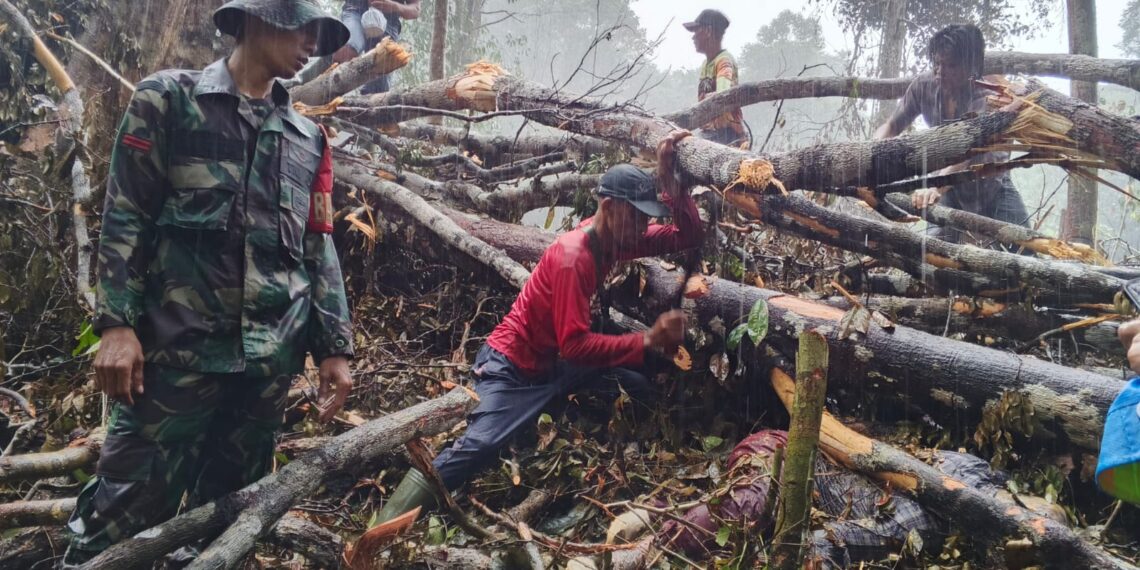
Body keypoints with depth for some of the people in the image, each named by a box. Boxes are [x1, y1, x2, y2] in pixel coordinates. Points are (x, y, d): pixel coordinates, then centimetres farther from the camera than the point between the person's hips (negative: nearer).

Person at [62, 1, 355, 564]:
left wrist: (333, 346, 10)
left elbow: (319, 249, 16)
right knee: (126, 507, -4)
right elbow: (125, 217, -1)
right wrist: (116, 323, -11)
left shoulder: (308, 137, 17)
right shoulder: (169, 98, 5)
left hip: (272, 356, 5)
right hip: (179, 345, -4)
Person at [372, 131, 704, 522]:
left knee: (638, 390, -5)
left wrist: (668, 179, -14)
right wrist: (648, 340, -32)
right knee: (481, 444, -27)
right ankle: (387, 526, -19)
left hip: (555, 364, 9)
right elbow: (575, 344, -30)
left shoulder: (613, 237, -1)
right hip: (513, 365, -9)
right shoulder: (573, 257, -26)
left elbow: (689, 237, 1)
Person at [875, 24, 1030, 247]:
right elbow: (891, 127, -8)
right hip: (949, 190, 3)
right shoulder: (924, 87, -15)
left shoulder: (985, 97, -28)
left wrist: (936, 187, -62)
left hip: (993, 188, -2)